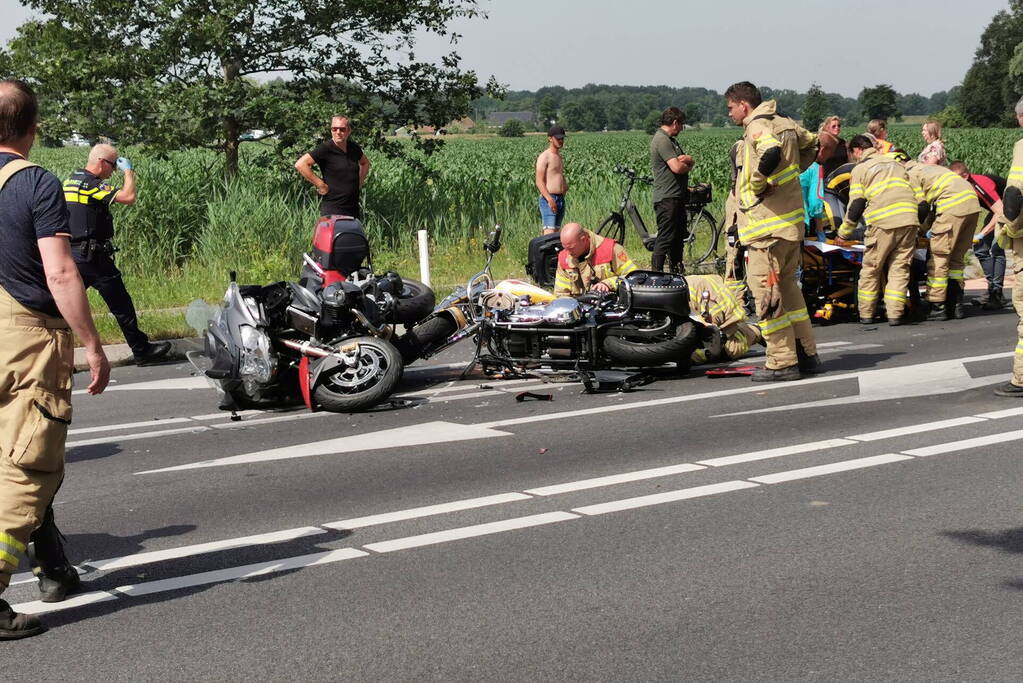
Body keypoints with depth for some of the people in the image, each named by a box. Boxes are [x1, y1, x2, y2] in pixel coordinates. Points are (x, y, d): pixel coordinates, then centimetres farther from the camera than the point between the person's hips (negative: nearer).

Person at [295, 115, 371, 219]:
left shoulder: (354, 147, 8)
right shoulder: (326, 149, -11)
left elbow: (365, 162, 30)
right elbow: (300, 164, -20)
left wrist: (360, 181, 15)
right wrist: (321, 185, -17)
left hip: (354, 209, 7)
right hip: (333, 210, -7)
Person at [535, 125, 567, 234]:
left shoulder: (559, 156, 18)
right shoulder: (544, 156, -8)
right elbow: (539, 181, -16)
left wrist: (565, 185, 12)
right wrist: (550, 199, -25)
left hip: (561, 199, 9)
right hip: (549, 199, -9)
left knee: (556, 231, 8)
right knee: (549, 232, -17)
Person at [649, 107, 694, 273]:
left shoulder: (670, 140, 19)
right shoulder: (661, 139, -14)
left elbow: (690, 161, 14)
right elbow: (677, 167, -22)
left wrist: (685, 159, -9)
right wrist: (687, 165, 0)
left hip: (677, 197, 10)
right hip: (667, 198, -10)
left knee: (679, 236, 15)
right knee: (665, 238, -10)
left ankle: (677, 272, 23)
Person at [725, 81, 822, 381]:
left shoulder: (757, 127, -13)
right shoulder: (784, 122, 15)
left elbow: (772, 153, -33)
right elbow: (812, 145, 30)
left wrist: (758, 182, -16)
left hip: (767, 225, -9)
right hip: (792, 222, 9)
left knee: (766, 290, -4)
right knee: (787, 287, 18)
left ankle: (782, 362, -3)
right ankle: (807, 354, 21)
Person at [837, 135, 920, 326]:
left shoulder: (860, 169, 11)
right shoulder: (895, 163, 26)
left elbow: (856, 205, 6)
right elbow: (914, 193, 24)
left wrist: (843, 234, 16)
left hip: (883, 223, -4)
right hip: (909, 220, 4)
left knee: (871, 269, 7)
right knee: (900, 268, 7)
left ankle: (866, 314, 11)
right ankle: (895, 314, 0)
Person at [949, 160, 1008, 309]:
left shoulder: (981, 186, -34)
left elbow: (1001, 212, -37)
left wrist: (981, 235, -38)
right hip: (998, 210, 9)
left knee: (996, 248, -20)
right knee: (981, 248, 5)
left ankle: (997, 295, -19)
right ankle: (992, 289, 10)